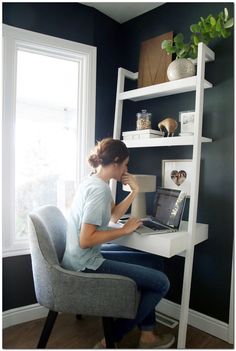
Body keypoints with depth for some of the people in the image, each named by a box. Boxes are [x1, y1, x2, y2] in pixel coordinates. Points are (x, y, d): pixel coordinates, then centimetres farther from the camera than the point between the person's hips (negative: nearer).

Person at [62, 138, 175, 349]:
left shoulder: (94, 182, 9)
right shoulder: (100, 189, -21)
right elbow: (86, 240, -26)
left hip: (83, 260, 10)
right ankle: (111, 339, 9)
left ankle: (147, 335, 25)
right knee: (161, 283, -6)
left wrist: (134, 192, 7)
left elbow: (113, 216, 16)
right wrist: (125, 230, -17)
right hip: (86, 265, -10)